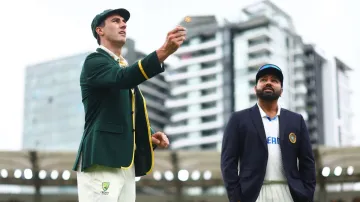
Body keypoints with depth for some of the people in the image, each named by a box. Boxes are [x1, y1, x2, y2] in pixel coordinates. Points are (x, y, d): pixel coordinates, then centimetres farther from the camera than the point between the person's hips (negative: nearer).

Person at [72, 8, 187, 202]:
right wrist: (164, 50, -36)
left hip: (125, 163, 8)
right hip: (101, 161, -8)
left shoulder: (126, 68, 26)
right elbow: (123, 78, -24)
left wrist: (150, 136, 7)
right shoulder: (94, 61, -2)